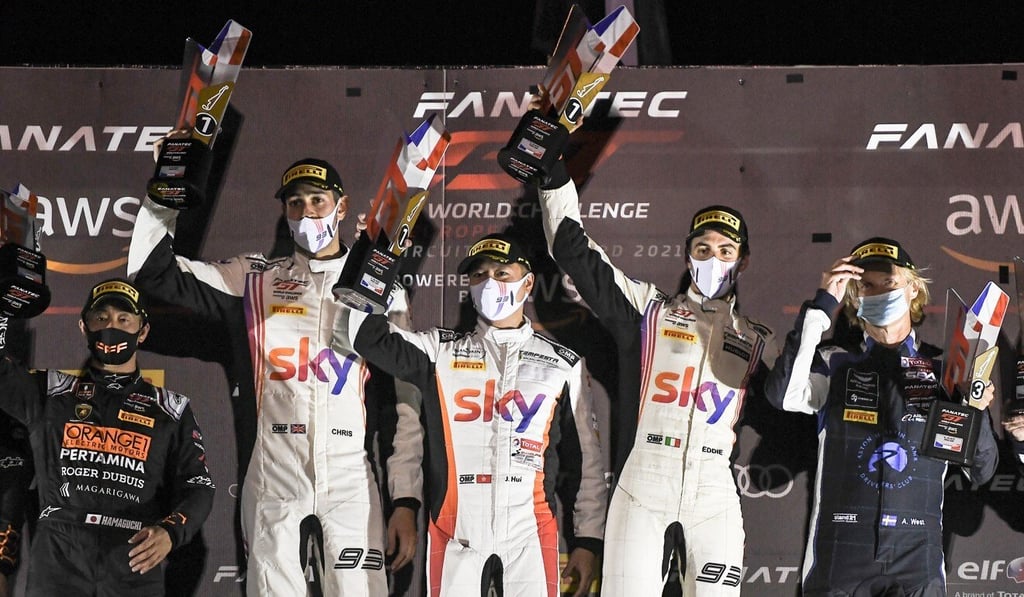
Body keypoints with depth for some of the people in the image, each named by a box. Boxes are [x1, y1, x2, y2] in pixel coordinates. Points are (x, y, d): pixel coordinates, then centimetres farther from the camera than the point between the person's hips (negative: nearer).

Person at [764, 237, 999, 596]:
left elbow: (981, 471, 9)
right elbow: (783, 395, -16)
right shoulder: (835, 362, 6)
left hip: (917, 565, 1)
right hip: (838, 561, -1)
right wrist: (822, 305, -12)